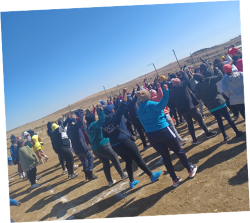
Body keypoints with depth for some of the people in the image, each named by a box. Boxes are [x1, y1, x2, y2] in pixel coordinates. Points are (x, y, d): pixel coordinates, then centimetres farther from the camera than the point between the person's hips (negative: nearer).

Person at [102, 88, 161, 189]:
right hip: (124, 142, -7)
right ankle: (152, 176, 21)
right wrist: (125, 93, -7)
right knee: (139, 160, 7)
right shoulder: (115, 116, -11)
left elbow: (105, 136, 9)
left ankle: (132, 182, 33)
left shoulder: (104, 123, 6)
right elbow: (123, 105, -15)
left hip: (115, 146, 7)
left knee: (128, 161, 23)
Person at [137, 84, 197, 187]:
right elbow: (162, 104, -34)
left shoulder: (140, 110, 7)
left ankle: (175, 179, 23)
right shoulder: (151, 104, -12)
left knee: (165, 156, 15)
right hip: (163, 131, -5)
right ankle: (190, 169, 33)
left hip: (151, 136, 6)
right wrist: (165, 91, -37)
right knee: (178, 151, 15)